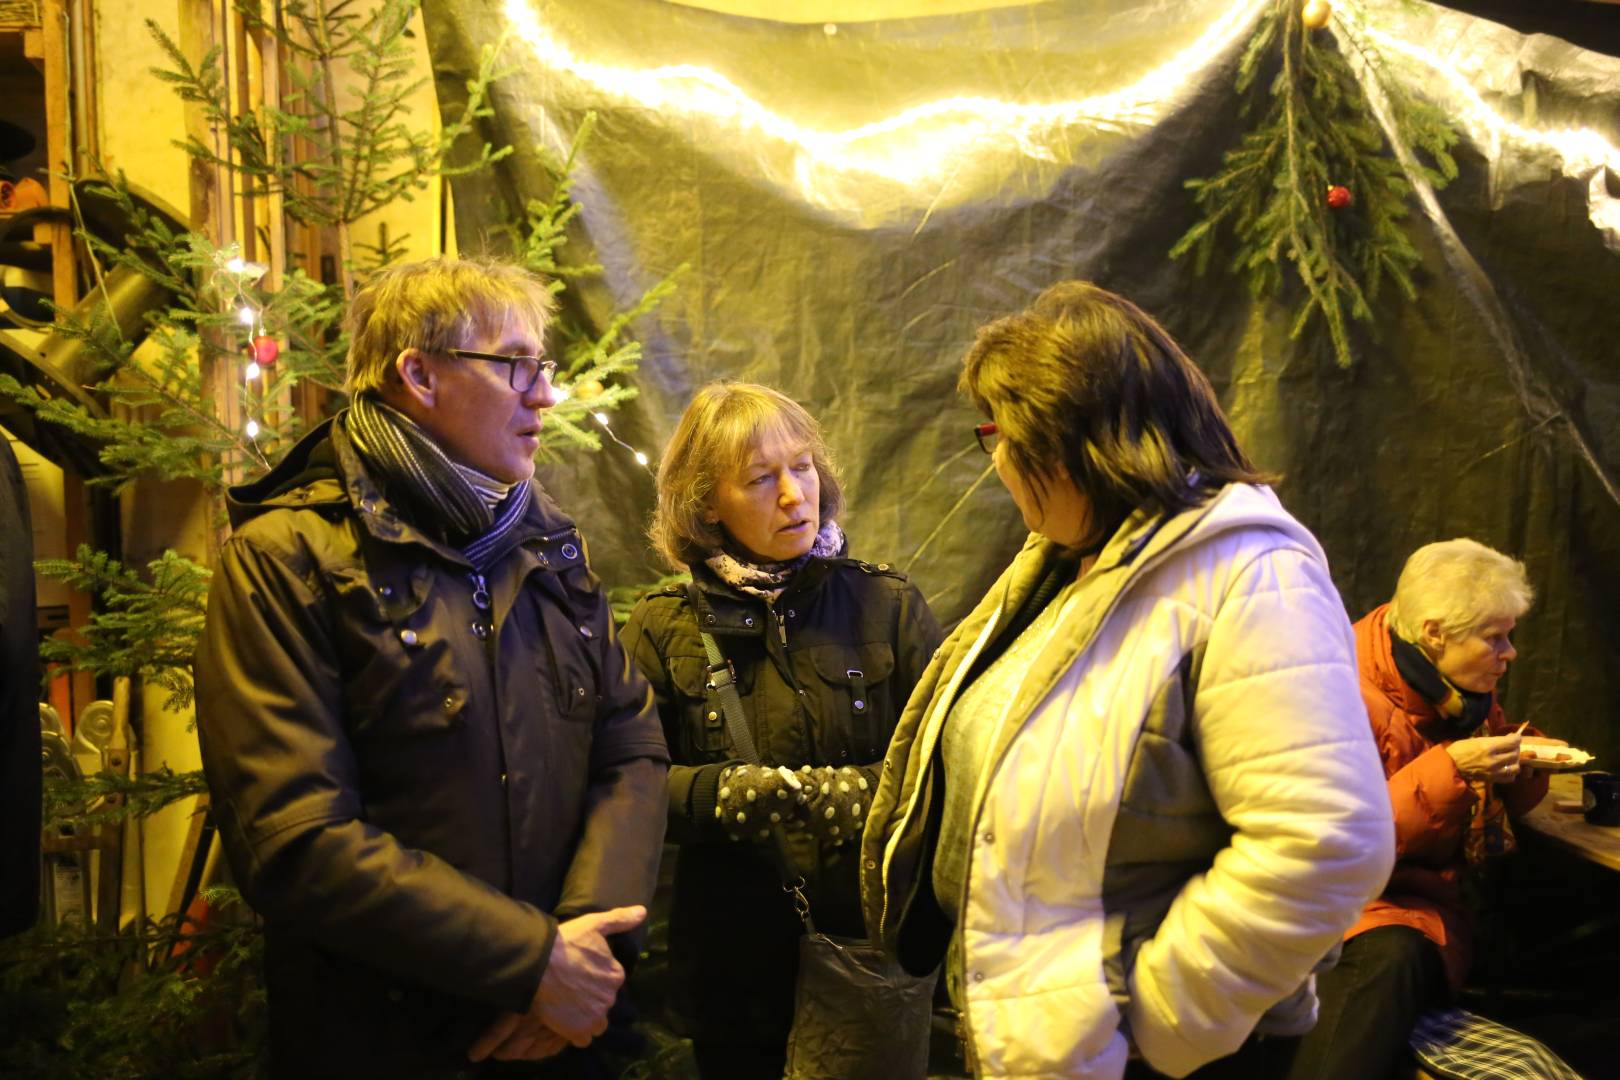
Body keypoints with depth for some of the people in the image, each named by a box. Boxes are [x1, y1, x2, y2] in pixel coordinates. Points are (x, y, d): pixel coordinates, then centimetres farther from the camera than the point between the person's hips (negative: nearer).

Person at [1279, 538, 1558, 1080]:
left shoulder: (1465, 690, 7)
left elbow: (1499, 806, 22)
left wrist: (1525, 760, -2)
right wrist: (1450, 768, -25)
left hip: (1432, 899, 5)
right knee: (1386, 958, -36)